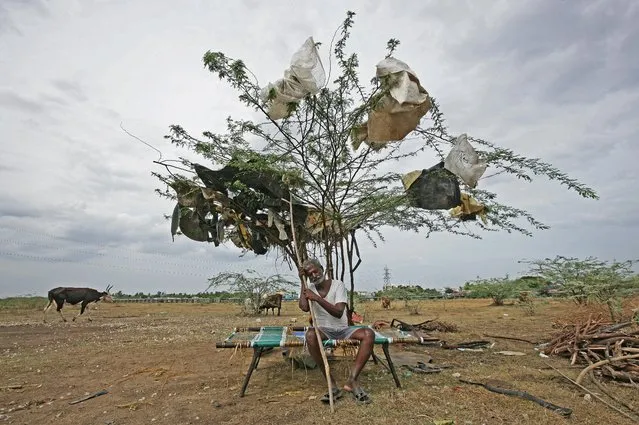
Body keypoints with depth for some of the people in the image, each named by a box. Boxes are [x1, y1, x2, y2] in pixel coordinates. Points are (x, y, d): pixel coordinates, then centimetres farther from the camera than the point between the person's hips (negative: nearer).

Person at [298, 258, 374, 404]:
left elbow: (338, 313, -21)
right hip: (323, 330, 1)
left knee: (369, 333, -28)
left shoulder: (338, 285, -9)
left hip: (343, 329, 0)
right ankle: (333, 385, -26)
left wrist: (317, 298, -29)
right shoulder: (310, 288, -1)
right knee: (310, 335, -35)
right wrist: (302, 282, -17)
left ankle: (352, 380, -25)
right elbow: (304, 308, -20)